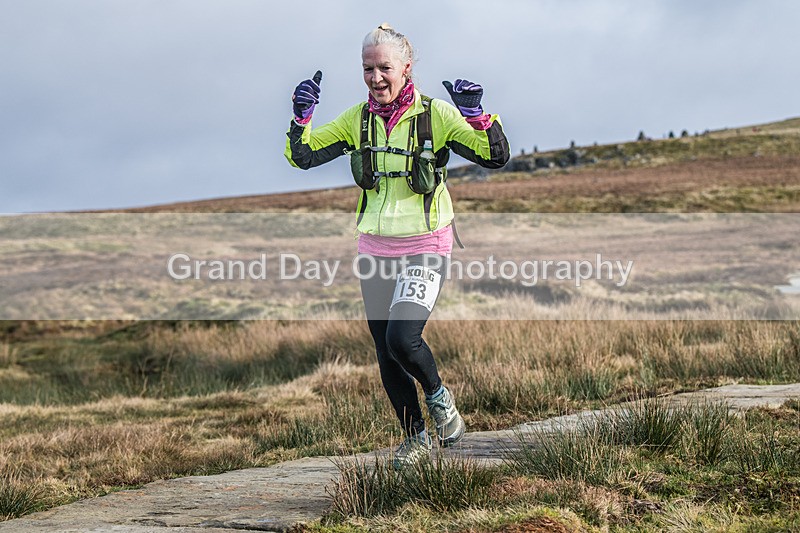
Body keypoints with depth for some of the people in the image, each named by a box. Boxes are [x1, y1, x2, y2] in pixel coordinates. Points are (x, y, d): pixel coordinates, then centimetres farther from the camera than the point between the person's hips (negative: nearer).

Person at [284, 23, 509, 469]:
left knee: (402, 339, -22)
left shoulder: (435, 114, -10)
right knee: (386, 355, 8)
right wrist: (302, 115, -14)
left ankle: (439, 396, 10)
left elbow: (496, 157, -13)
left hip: (425, 248, -5)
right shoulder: (359, 119, 2)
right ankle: (417, 439, 26)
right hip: (375, 248, 5)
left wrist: (475, 114, -29)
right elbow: (303, 157, 3)